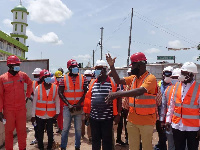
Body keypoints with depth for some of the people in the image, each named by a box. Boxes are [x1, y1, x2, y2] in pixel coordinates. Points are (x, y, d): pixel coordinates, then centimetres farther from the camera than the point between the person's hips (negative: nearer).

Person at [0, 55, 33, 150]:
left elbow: (30, 83, 21)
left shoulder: (23, 75, 1)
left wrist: (28, 95, 16)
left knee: (22, 130, 10)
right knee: (9, 130, 10)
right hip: (8, 110, -1)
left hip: (21, 109, 2)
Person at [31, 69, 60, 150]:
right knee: (40, 132, 12)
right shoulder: (38, 88, -4)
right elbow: (34, 102, -1)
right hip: (40, 115, 0)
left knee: (50, 132, 9)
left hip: (51, 115, 0)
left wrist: (57, 112, -3)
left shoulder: (55, 87, -3)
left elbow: (57, 101, 1)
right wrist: (33, 115, 0)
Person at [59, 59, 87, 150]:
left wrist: (79, 103, -11)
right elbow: (60, 93, -3)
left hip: (79, 107, 1)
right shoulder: (64, 79, 0)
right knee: (65, 128, 6)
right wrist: (69, 104, -11)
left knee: (78, 129, 10)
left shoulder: (82, 78, 2)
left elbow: (85, 92, 0)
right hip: (67, 108, -1)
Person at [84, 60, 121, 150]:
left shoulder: (113, 83, -4)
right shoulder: (92, 83, 7)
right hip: (93, 117, 4)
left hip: (107, 117, -3)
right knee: (95, 139, 17)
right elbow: (88, 98, 11)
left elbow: (118, 99, -3)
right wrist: (87, 112, 9)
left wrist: (117, 114, -6)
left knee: (107, 140, 9)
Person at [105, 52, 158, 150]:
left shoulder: (150, 78, -15)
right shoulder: (133, 78, 7)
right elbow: (118, 81, 10)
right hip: (132, 120, 6)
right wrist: (112, 66, 0)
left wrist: (117, 94, -36)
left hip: (146, 120, -6)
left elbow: (139, 92, -30)